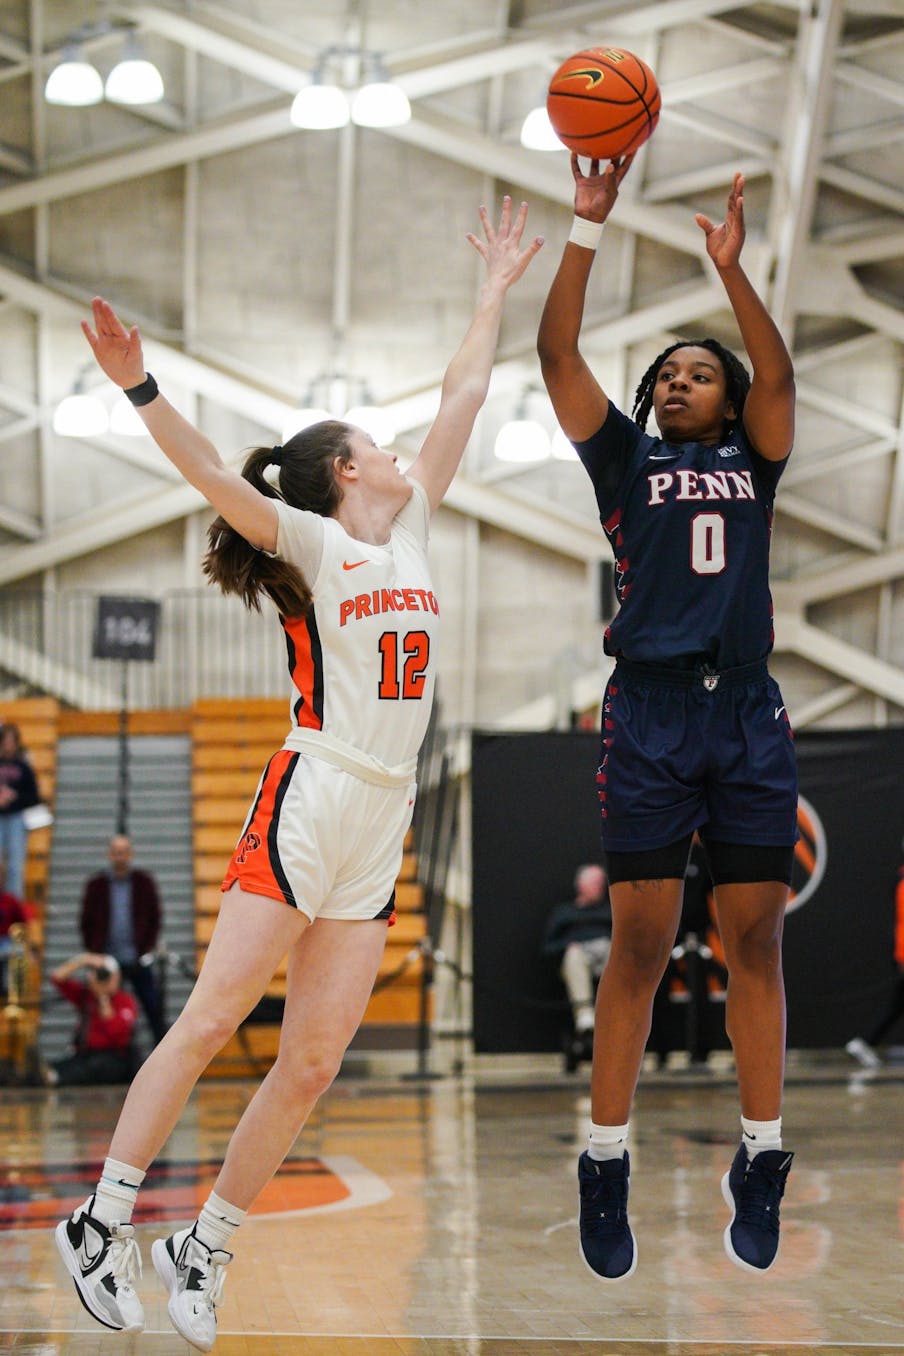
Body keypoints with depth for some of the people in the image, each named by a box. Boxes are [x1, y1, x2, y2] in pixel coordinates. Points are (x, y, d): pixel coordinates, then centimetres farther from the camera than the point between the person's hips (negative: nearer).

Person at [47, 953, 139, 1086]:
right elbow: (57, 978, 6)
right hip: (83, 1056, 4)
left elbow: (116, 1031, -13)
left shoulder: (126, 1001, 3)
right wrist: (82, 960, -4)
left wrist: (104, 998, -8)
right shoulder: (85, 994, 16)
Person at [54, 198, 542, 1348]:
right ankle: (101, 1221, 1)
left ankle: (200, 1250, 11)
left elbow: (461, 398, 22)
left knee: (311, 1065, 2)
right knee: (211, 1019, -8)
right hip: (309, 803, -6)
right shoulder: (313, 544, -1)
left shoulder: (410, 532, 16)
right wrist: (139, 389, -32)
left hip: (382, 830, 6)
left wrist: (496, 291, 28)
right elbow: (214, 478, -18)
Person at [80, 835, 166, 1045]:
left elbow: (155, 918, 7)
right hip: (107, 962, 0)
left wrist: (148, 949, -2)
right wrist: (94, 954, -1)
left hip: (138, 961, 0)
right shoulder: (96, 885, 4)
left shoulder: (145, 882, 4)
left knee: (154, 1010, -1)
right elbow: (86, 923, 7)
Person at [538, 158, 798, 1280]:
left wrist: (730, 267, -8)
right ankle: (604, 1167, 1)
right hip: (651, 714, -2)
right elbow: (557, 354, 4)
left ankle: (760, 1165, 7)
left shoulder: (749, 462, 18)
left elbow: (778, 375, 0)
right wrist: (588, 228, -3)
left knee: (756, 940, 1)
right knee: (639, 942, -6)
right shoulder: (625, 456, 14)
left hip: (749, 718, 2)